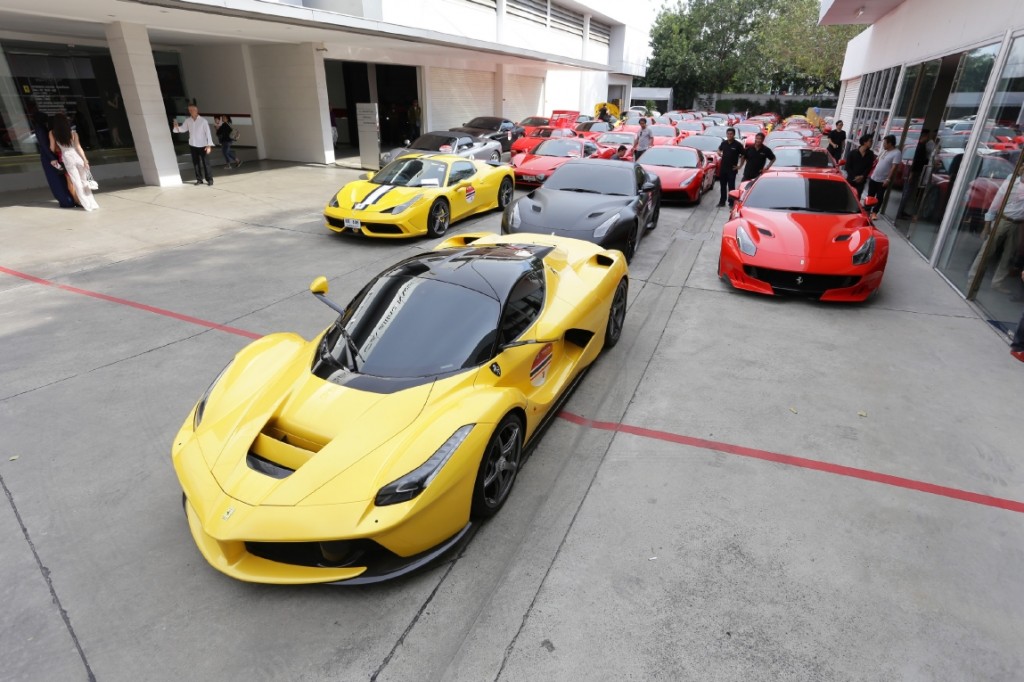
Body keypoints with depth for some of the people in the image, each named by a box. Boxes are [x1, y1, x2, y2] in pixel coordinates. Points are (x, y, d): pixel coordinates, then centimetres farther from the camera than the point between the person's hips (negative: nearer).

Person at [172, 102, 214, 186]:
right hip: (192, 145, 4)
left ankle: (209, 179, 6)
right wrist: (177, 127, -12)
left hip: (202, 145, -4)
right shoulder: (188, 121, 3)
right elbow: (183, 129, 11)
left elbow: (208, 133, -9)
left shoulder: (203, 121, -9)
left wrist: (209, 145, -15)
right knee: (196, 163, 8)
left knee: (205, 162, -1)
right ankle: (199, 179, 15)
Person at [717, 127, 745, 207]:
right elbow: (719, 149, 26)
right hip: (723, 168, 4)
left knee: (731, 186, -2)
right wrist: (719, 153, 7)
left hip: (732, 169, -4)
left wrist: (739, 166, -7)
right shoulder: (724, 143, 4)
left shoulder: (738, 145, -8)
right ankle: (722, 201, 22)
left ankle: (731, 202, 5)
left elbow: (743, 155, -5)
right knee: (722, 185, 12)